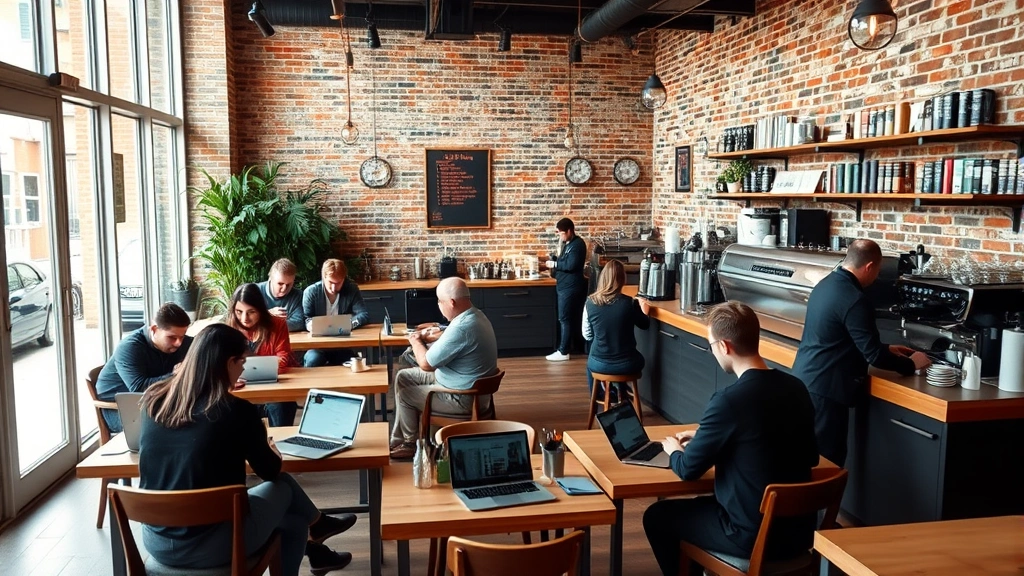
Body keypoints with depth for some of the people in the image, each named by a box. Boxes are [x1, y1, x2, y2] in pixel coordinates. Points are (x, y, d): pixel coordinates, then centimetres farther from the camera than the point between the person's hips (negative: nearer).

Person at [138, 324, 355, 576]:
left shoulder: (153, 400, -3)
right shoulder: (237, 411, -18)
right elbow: (271, 471, 0)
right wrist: (270, 452, 23)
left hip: (155, 541, 6)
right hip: (210, 546, -5)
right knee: (283, 485, 22)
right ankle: (317, 526, 49)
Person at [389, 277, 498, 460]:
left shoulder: (462, 327, -32)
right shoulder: (474, 315, 1)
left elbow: (426, 364, -23)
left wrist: (416, 343, -4)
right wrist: (430, 336, 8)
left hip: (463, 398, -10)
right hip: (470, 387, 10)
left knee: (404, 393, 7)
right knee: (403, 376, 14)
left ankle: (411, 443, 31)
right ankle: (398, 440, 23)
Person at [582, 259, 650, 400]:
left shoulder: (590, 303, -11)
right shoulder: (630, 303, -13)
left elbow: (587, 336, 1)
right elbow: (645, 325, 7)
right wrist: (644, 310, 27)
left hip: (599, 364, 1)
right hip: (626, 365, -1)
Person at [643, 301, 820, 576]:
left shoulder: (729, 400, -24)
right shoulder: (797, 388, -2)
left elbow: (688, 470, -13)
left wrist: (674, 451, 10)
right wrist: (704, 438, 18)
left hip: (754, 536, -7)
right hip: (799, 530, 7)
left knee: (657, 516, 14)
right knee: (702, 505, 30)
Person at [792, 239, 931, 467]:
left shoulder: (826, 283, 9)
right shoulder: (855, 300, -20)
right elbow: (873, 354, -16)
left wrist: (886, 349, 22)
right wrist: (910, 364, 0)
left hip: (805, 380, 10)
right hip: (823, 389, -10)